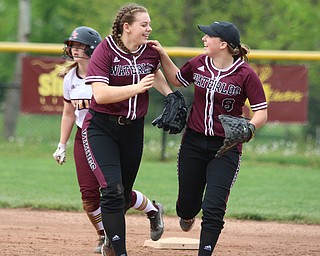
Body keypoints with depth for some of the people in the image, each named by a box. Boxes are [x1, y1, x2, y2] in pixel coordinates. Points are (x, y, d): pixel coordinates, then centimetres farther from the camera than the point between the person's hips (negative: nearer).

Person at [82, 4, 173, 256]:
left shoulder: (150, 51, 2)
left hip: (133, 129, 5)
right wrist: (137, 88, -30)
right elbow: (100, 94, -25)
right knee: (113, 191, -17)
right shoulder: (104, 52, -15)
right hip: (101, 128, -5)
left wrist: (170, 94, 9)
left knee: (124, 195, 10)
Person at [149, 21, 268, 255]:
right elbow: (177, 79, 20)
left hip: (226, 148, -4)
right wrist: (163, 55, 8)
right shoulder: (199, 64, 0)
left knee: (213, 208, -12)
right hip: (194, 142, 4)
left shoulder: (245, 75, -14)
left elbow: (262, 113, -12)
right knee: (188, 202, 13)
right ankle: (187, 215, 49)